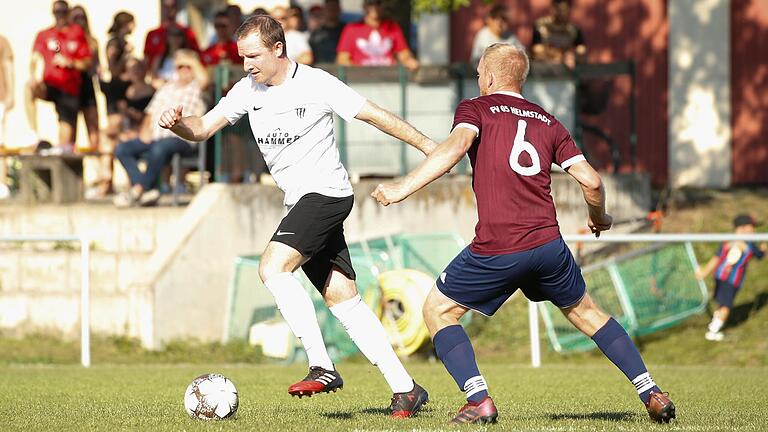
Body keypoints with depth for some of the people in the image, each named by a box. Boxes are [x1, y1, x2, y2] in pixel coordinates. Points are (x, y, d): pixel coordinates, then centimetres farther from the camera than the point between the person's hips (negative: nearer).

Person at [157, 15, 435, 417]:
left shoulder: (317, 84, -11)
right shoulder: (248, 90, 7)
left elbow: (374, 115, -7)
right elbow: (203, 128, 5)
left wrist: (431, 148, -5)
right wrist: (177, 123, -18)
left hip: (325, 192, -8)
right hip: (300, 201, 8)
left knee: (272, 267, -23)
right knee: (343, 301, 6)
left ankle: (321, 367, -23)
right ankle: (405, 388, 9)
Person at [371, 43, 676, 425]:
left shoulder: (476, 109, 5)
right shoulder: (547, 122, 16)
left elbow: (456, 146, -17)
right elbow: (590, 180, 9)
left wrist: (403, 188, -19)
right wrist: (599, 218, 29)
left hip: (496, 251, -4)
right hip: (548, 244, 4)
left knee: (437, 310, 14)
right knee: (585, 312, 25)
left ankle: (479, 399, -3)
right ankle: (652, 395, 20)